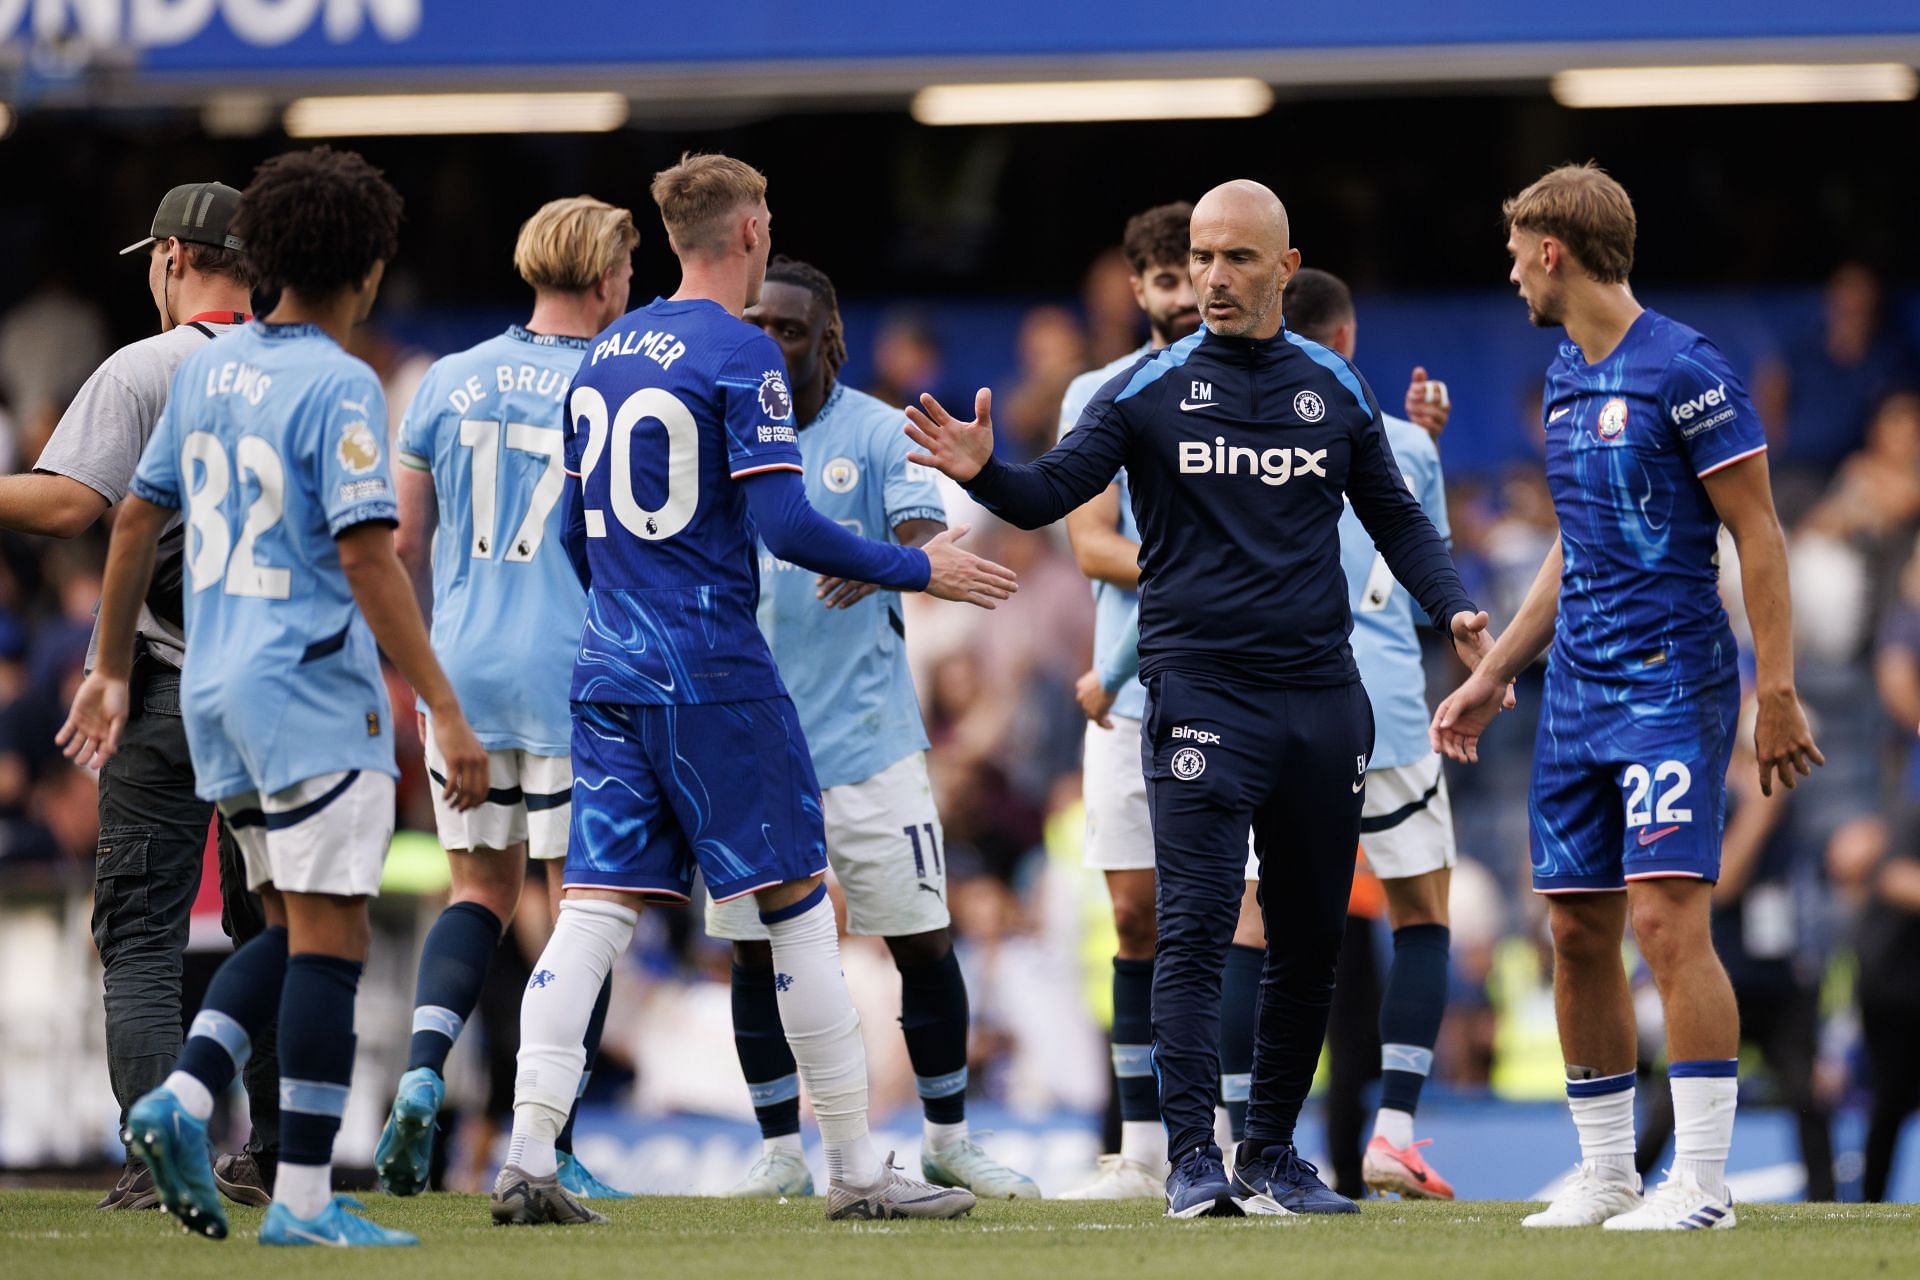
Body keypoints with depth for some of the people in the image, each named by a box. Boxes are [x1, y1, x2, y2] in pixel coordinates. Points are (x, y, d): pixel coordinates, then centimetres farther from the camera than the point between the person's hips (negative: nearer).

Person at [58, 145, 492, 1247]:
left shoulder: (208, 370, 10)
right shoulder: (339, 387, -12)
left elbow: (139, 519, 17)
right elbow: (368, 557, -19)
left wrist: (114, 672, 27)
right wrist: (445, 710, -19)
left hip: (217, 696, 8)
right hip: (315, 696, -8)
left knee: (295, 929, 17)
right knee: (330, 937, -4)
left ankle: (187, 1095, -2)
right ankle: (304, 1197, -6)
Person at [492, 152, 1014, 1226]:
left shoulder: (606, 354, 14)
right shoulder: (740, 353, -10)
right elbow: (785, 525, -16)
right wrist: (919, 570, -5)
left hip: (610, 673, 7)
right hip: (716, 675, -7)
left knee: (598, 908, 2)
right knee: (798, 904, 1)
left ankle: (529, 1159, -8)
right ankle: (857, 1169, 4)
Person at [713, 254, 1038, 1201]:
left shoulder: (879, 435, -3)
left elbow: (925, 539, -19)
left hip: (865, 732, -2)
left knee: (921, 938, 0)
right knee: (756, 950, 2)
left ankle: (948, 1141, 15)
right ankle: (780, 1152, 12)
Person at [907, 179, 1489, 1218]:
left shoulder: (1334, 388, 10)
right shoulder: (1150, 389, 0)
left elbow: (1394, 516, 18)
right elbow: (1052, 492, -6)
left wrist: (1453, 608, 3)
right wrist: (984, 472, -26)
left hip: (1321, 694, 4)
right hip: (1201, 691, -4)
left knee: (1310, 941, 8)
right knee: (1195, 929, -13)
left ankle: (1273, 1157, 19)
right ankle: (1192, 1159, -12)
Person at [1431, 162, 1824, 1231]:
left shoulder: (1685, 371, -11)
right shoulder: (1565, 379, 15)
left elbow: (1759, 536, -11)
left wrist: (1779, 692, -15)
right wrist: (1493, 678, 25)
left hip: (1673, 682, -8)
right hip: (1577, 692, 8)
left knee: (1667, 917, -15)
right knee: (1580, 932, 7)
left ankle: (1702, 1180, -12)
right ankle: (1607, 1173, 15)